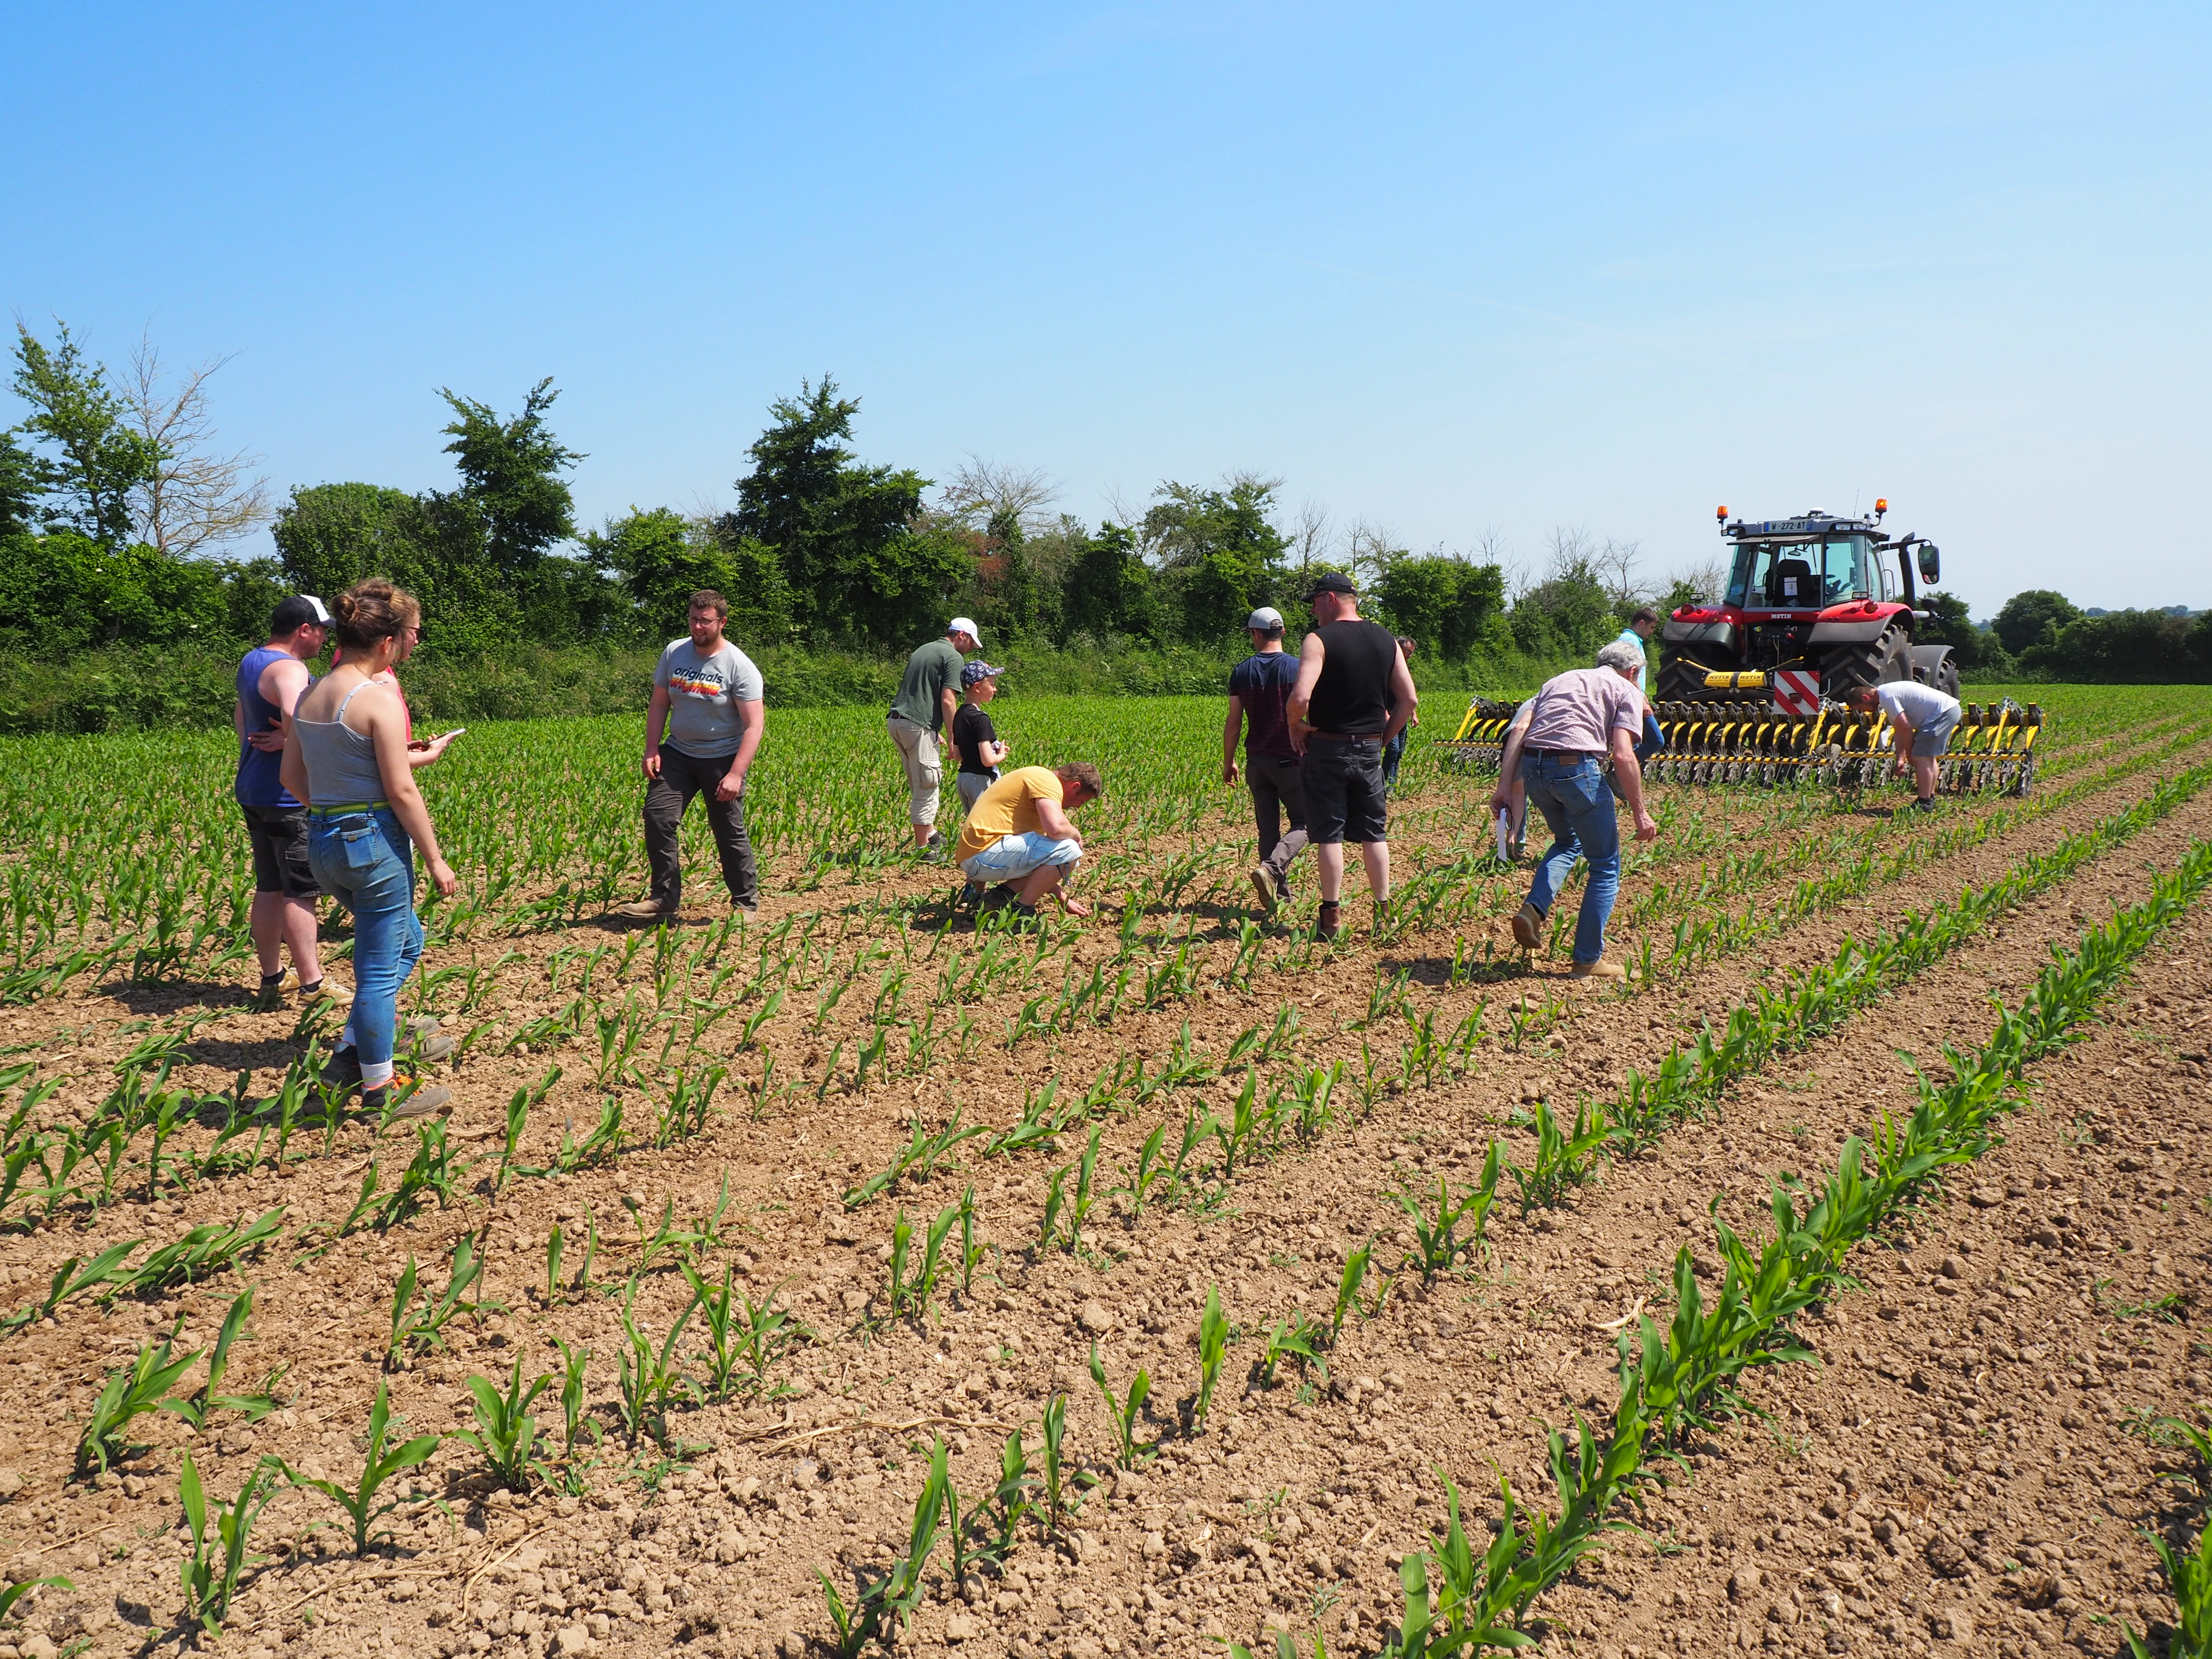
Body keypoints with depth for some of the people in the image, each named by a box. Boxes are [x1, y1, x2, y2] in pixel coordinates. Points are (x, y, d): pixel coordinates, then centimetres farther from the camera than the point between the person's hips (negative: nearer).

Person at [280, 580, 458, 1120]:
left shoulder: (310, 695, 8)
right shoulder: (378, 699, -17)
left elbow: (293, 778, 13)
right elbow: (401, 791, -17)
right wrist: (435, 858, -10)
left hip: (321, 842, 8)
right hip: (374, 842, -8)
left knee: (406, 940, 25)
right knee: (380, 967, 4)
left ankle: (352, 1054, 24)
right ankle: (379, 1089, 16)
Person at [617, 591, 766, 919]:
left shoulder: (740, 667, -14)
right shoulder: (674, 653, 1)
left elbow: (755, 725, -17)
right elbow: (658, 704, 10)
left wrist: (735, 775, -24)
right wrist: (652, 750, -1)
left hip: (722, 758, -4)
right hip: (678, 753, 4)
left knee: (729, 832, -1)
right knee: (657, 816, -7)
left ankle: (746, 904, 13)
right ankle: (664, 898, 3)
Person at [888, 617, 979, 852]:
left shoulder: (924, 650, 22)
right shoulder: (953, 657, -5)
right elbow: (947, 702, -14)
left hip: (896, 720, 9)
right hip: (918, 725, -9)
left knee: (919, 785, 18)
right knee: (926, 787, -2)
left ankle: (931, 835, 26)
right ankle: (923, 849, 1)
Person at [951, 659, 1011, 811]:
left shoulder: (959, 716, 8)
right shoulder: (980, 719, -19)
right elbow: (988, 760, -25)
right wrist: (1001, 755, -3)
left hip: (963, 778, 9)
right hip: (981, 780, -9)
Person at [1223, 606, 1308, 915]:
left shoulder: (1241, 672, 1)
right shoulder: (1298, 668, -6)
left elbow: (1233, 723, 3)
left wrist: (1228, 762, 14)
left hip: (1256, 762, 3)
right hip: (1290, 760, -3)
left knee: (1268, 829, 10)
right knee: (1302, 824, 4)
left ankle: (1280, 894, 11)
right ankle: (1271, 869, -21)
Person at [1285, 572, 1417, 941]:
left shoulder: (1320, 640, -12)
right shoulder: (1386, 640, 5)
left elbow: (1300, 697, -25)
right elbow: (1409, 700, 3)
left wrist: (1296, 727, -6)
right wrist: (1384, 737, 12)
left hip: (1326, 748, -4)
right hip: (1369, 751, 5)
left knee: (1329, 834, 1)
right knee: (1374, 833, 13)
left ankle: (1332, 917, 3)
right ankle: (1384, 912, 16)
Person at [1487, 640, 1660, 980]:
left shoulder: (1560, 680, 28)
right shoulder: (1626, 690, 13)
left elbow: (1520, 731, 14)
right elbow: (1623, 755, -3)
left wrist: (1504, 785, 9)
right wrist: (1640, 814, 0)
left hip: (1532, 767, 5)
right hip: (1577, 767, -5)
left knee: (1567, 842, 31)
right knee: (1606, 866, 11)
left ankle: (1533, 910, 8)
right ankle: (1588, 961, 12)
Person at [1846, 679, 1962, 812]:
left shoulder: (1886, 697, -15)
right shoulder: (1887, 692, 17)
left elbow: (1905, 728, -17)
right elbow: (1899, 730, 18)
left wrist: (1909, 755, -4)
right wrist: (1900, 758, 13)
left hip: (1942, 712, -11)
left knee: (1921, 758, -9)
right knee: (1929, 757, 20)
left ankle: (1924, 803, -5)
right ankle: (1930, 799, 28)